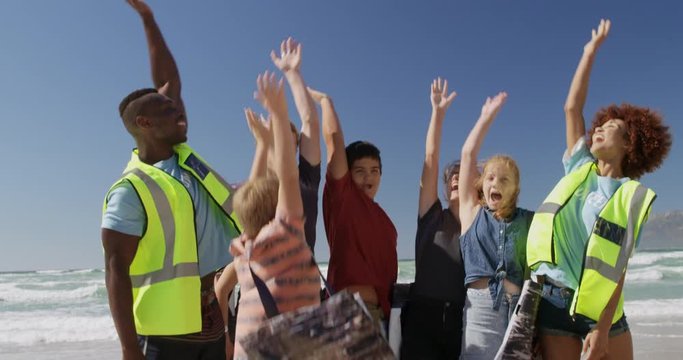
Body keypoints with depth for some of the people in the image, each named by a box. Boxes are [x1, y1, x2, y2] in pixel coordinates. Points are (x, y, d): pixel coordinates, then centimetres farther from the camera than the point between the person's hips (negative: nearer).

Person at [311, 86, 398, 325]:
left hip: (379, 310, 8)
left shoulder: (383, 219, 18)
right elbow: (334, 139, -7)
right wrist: (324, 100, 1)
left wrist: (389, 307, 14)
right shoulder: (342, 195, -1)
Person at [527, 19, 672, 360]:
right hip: (553, 299, 2)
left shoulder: (633, 195, 1)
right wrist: (591, 50, 11)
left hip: (599, 304, -2)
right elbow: (572, 107, 7)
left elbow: (617, 266, -7)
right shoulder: (580, 168, 10)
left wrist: (602, 328, -14)